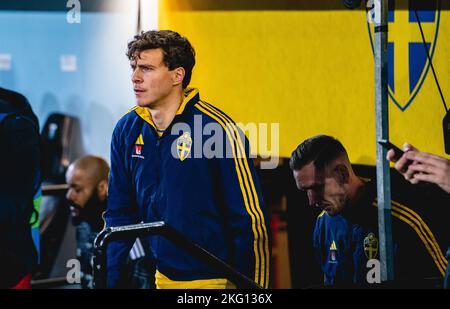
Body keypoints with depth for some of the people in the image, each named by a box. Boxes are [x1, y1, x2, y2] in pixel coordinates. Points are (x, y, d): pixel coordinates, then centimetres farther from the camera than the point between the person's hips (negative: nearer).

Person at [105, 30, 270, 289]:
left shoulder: (218, 129, -17)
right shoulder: (126, 131, 0)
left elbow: (251, 219, -15)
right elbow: (119, 215, 9)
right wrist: (111, 280, 4)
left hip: (213, 278, -5)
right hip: (159, 275, 6)